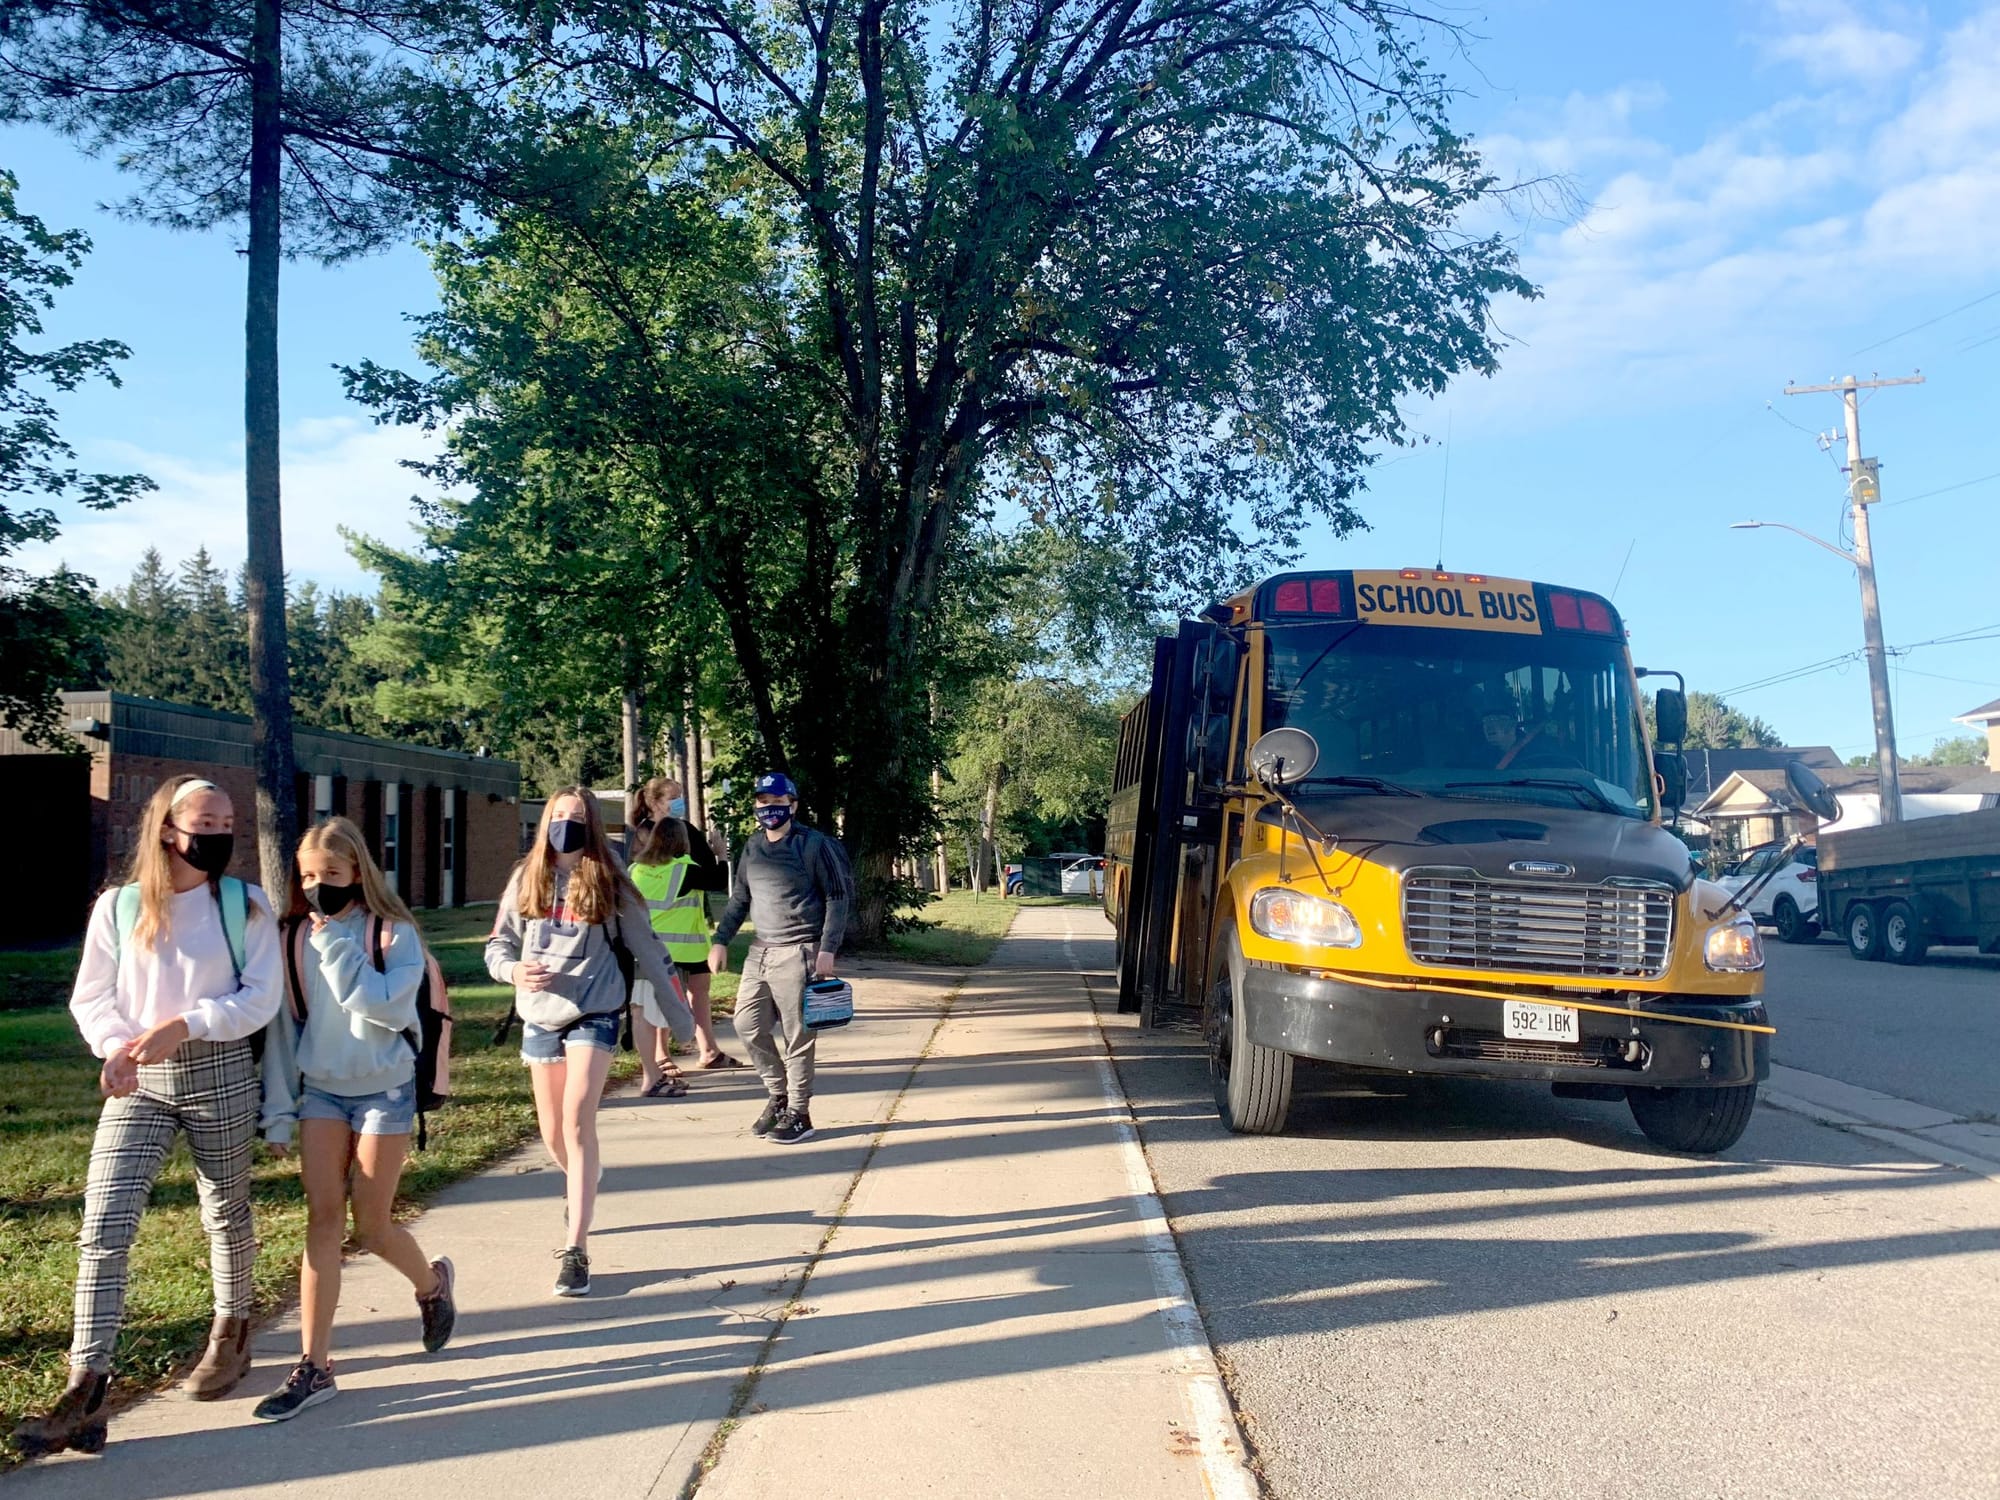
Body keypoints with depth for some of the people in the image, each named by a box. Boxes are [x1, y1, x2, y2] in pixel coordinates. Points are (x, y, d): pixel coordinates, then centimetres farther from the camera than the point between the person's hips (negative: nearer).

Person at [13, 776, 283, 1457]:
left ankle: (231, 1332, 37)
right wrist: (115, 1046, -16)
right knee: (103, 1227, -9)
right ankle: (86, 1388, -6)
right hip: (139, 1082, 1)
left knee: (225, 1212, 14)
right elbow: (91, 998, 4)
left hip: (221, 1073, 0)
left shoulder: (246, 904, -1)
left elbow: (260, 997, -6)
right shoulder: (118, 907, 2)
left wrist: (182, 1026, -19)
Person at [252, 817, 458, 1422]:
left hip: (384, 1091, -3)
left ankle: (431, 1282, 33)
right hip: (320, 1091, 3)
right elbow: (283, 1024, 6)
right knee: (323, 1218, -2)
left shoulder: (394, 933, -9)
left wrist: (336, 949, -23)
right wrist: (278, 1111, 5)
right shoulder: (296, 938, 3)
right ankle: (315, 1366, 2)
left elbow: (391, 1009, -23)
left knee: (371, 1225, 1)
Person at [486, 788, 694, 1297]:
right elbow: (498, 944, 8)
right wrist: (514, 970, -16)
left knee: (578, 1121, -17)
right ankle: (582, 1195, 44)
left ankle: (577, 1248, -15)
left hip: (594, 1013, -3)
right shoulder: (527, 879, 3)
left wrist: (680, 1014, 4)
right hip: (540, 1016, 3)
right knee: (552, 1132, 12)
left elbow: (648, 950, 1)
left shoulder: (608, 883, -3)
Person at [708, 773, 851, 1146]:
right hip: (761, 950, 7)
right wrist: (720, 940, 11)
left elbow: (837, 898, -8)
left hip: (798, 953, -7)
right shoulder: (752, 847, 10)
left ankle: (798, 1113, 10)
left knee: (796, 1037, -2)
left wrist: (827, 949, -14)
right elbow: (740, 899, 19)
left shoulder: (814, 845, -8)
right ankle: (778, 1094, 25)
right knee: (748, 1024, 7)